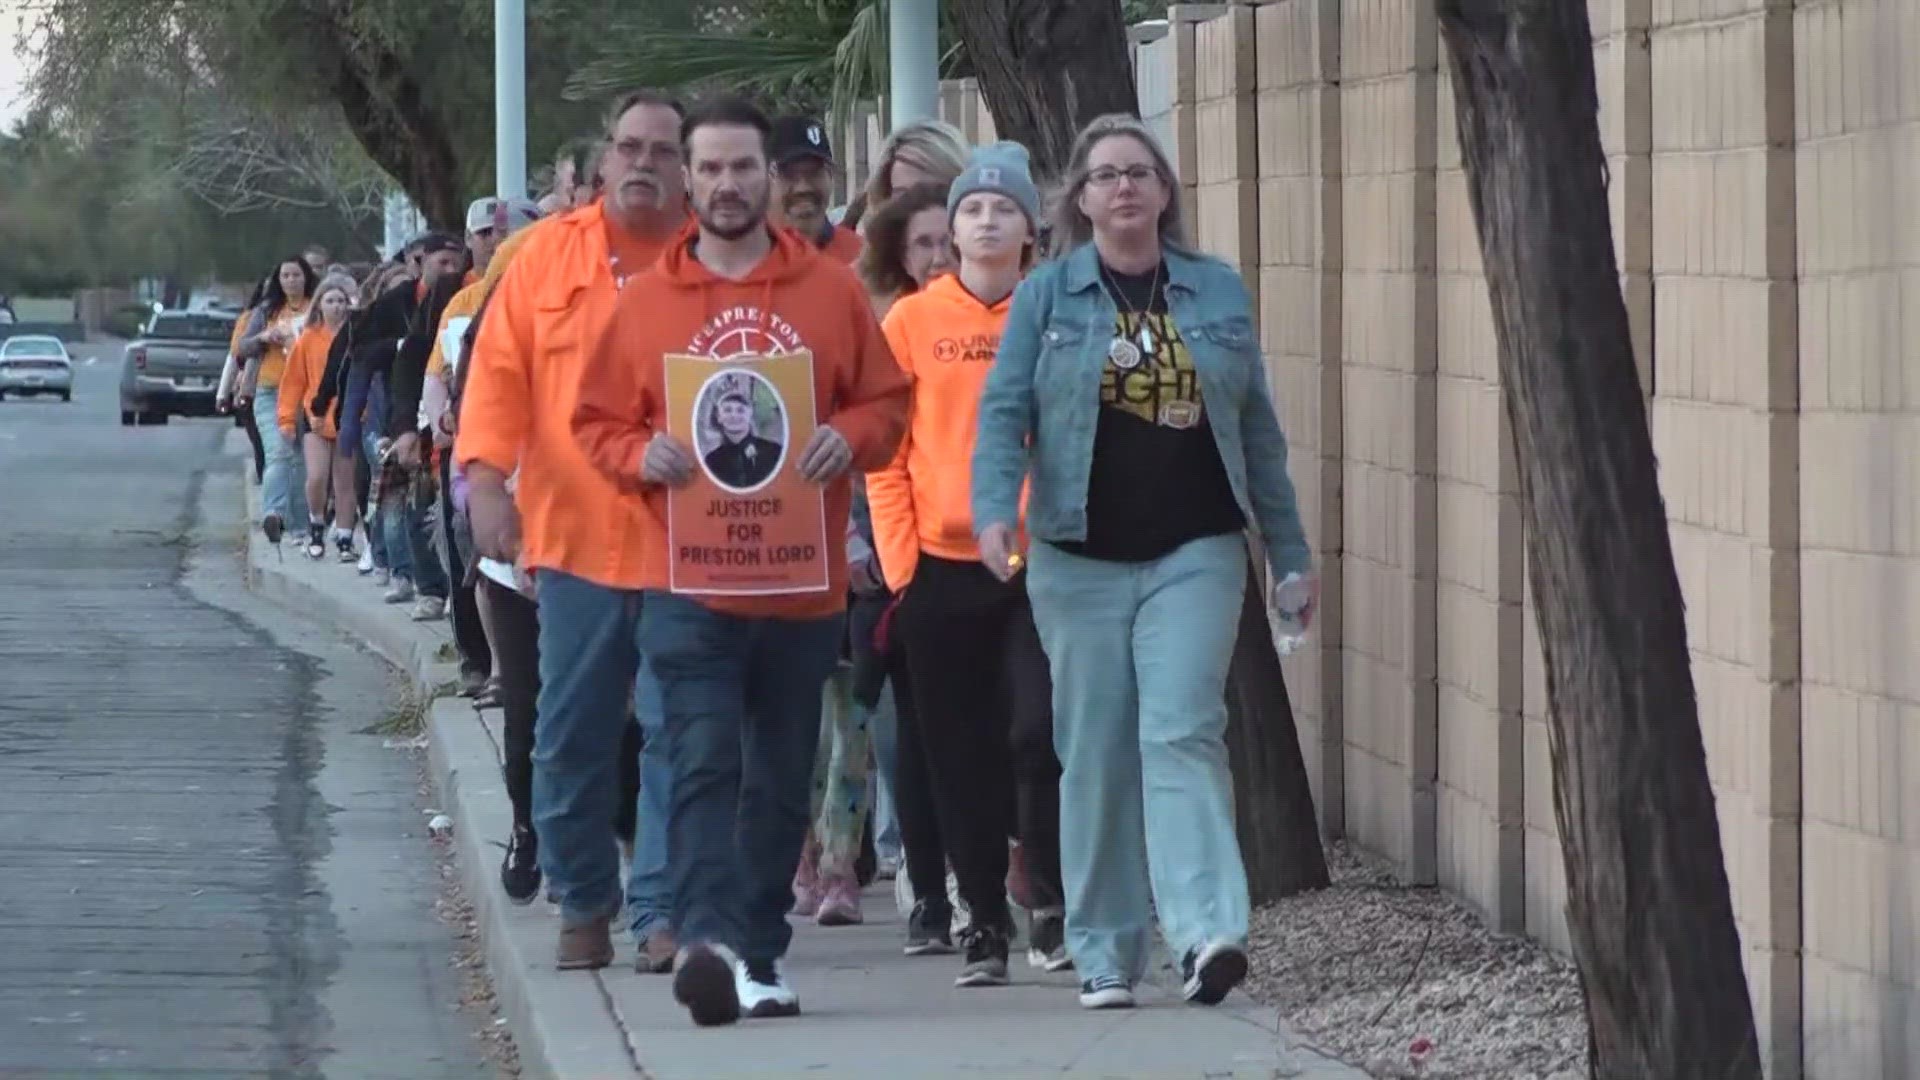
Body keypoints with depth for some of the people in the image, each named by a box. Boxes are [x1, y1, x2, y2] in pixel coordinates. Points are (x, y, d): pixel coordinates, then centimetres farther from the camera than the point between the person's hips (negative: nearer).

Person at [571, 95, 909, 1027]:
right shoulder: (646, 300, 5)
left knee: (782, 780, 10)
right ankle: (709, 940, -26)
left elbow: (887, 401, 10)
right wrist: (643, 456, -13)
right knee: (704, 764, -15)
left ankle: (761, 953, 20)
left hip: (804, 588, 2)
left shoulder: (831, 290, 7)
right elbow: (597, 423, 8)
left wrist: (849, 438, -11)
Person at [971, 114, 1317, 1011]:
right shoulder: (1046, 298, 4)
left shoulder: (1217, 292, 9)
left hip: (1196, 554, 0)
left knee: (1182, 733, -13)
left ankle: (1206, 930, -22)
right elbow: (1004, 413, -3)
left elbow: (1256, 427, 12)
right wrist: (994, 512, -20)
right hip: (1080, 559, 0)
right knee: (1096, 753, 3)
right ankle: (1104, 953, 10)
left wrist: (1288, 552, 11)